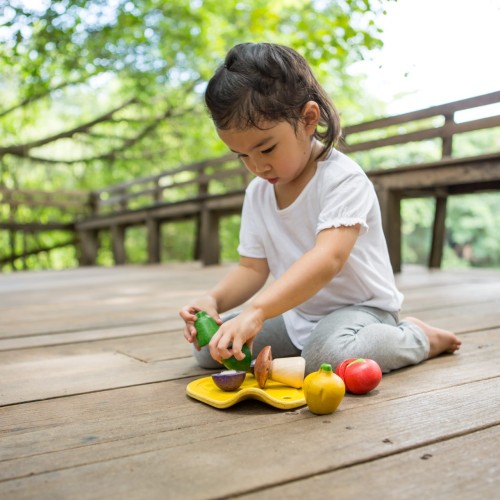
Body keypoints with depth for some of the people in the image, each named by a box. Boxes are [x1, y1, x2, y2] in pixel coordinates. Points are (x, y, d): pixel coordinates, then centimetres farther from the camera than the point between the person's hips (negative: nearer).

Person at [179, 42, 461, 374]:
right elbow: (252, 268, 2)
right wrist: (213, 301, -19)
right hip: (297, 313, 6)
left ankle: (416, 337, -5)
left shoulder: (343, 179, -21)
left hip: (359, 306, -6)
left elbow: (328, 259, -36)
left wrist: (257, 310, -48)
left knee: (329, 355, -38)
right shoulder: (257, 193, 1)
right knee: (208, 347, -4)